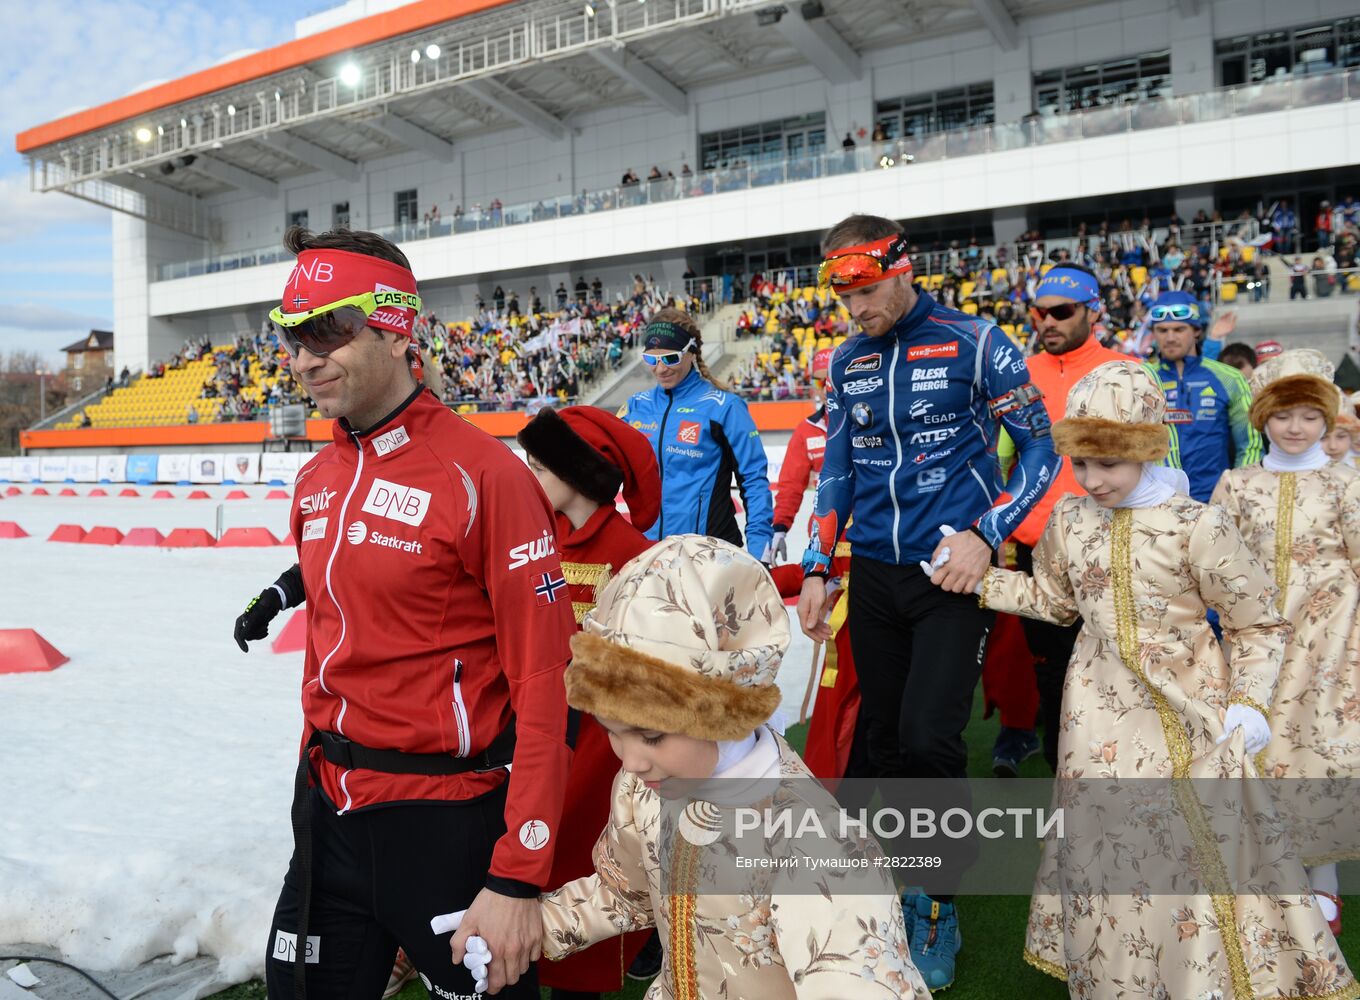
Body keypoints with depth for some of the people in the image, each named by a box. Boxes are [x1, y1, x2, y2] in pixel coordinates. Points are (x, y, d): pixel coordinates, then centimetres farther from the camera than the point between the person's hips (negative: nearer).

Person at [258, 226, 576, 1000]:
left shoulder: (484, 475, -17)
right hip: (331, 814, 7)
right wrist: (317, 775, 18)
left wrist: (519, 877, -18)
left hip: (447, 820, -6)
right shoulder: (317, 481, 6)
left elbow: (542, 684, -18)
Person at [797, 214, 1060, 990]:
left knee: (929, 738, -12)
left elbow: (1040, 448, -4)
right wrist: (817, 571, 9)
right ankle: (905, 883, 29)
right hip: (875, 576, 5)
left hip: (953, 573, -5)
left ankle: (939, 902, 11)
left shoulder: (973, 344, -8)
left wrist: (986, 535, -16)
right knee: (884, 738, 9)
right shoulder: (847, 363, 6)